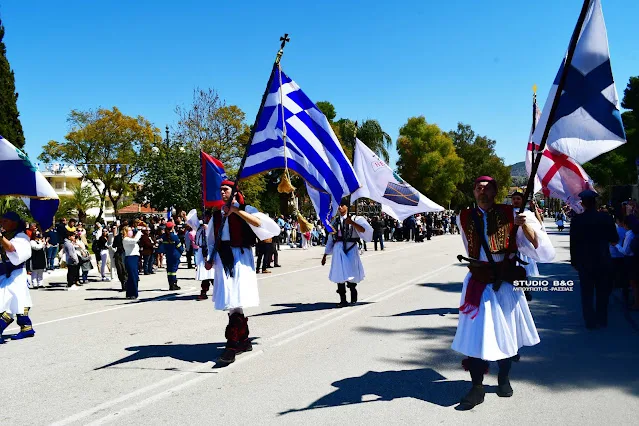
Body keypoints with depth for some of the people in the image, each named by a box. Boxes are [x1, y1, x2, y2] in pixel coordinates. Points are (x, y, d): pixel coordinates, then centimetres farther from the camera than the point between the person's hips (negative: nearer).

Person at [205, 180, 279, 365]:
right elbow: (211, 239, 23)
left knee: (235, 300, -14)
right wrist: (210, 258, 11)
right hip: (223, 257, 6)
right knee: (232, 302, 8)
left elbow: (259, 222, -17)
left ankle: (232, 346, -13)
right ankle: (243, 340, 19)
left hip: (240, 256, -6)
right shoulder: (217, 214, 18)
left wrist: (236, 210, -18)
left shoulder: (245, 209, 3)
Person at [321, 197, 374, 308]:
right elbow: (331, 238, 18)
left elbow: (364, 230, -14)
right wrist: (325, 254, 17)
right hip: (338, 249, 3)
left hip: (350, 249, -3)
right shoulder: (335, 221, 14)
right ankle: (343, 300, 4)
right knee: (339, 274, -3)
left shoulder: (354, 219, 3)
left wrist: (352, 223, -23)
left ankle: (353, 298, 26)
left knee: (351, 273, 2)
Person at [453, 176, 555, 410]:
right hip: (477, 283, 1)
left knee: (505, 332, 12)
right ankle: (477, 387, 9)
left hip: (505, 283, -1)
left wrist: (525, 225, -26)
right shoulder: (464, 218, 3)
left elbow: (538, 247, -11)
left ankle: (504, 380, 33)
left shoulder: (510, 215, -4)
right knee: (475, 334, -2)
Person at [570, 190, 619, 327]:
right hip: (603, 261, 1)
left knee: (587, 293, 8)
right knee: (603, 292, 15)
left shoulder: (577, 220, -10)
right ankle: (602, 320, 23)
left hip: (585, 262, -1)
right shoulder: (606, 218, -7)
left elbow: (573, 243, -7)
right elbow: (614, 240, 0)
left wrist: (574, 261, 3)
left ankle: (590, 321, 10)